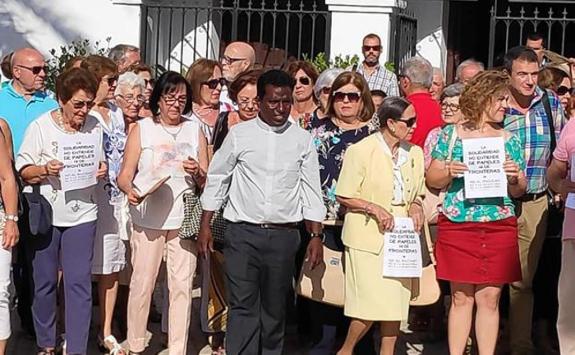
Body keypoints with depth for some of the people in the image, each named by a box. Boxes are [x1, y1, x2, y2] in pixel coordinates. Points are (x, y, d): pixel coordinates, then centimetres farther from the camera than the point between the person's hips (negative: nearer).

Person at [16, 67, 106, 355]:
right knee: (44, 281, 8)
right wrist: (44, 170, -22)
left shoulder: (95, 126, 3)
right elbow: (22, 170, -4)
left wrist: (101, 170, -6)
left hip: (82, 215, 1)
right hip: (45, 215, -1)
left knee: (79, 282, -3)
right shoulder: (41, 126, -6)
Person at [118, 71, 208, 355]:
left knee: (182, 285, 2)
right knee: (142, 284, 1)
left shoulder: (196, 130, 10)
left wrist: (197, 173, -13)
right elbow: (125, 175, 1)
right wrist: (131, 191, -20)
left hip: (183, 219, 2)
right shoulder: (142, 129, 4)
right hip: (148, 218, -2)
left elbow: (206, 182, 9)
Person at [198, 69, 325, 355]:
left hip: (284, 235, 1)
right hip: (242, 234, -1)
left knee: (275, 309, 10)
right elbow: (217, 180, 7)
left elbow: (311, 191, 7)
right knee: (242, 306, -4)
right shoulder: (239, 134, 2)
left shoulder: (303, 140, 5)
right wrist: (205, 226, 4)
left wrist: (316, 236, 3)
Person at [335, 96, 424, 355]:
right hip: (368, 237, -6)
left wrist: (415, 205, -2)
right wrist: (374, 209, -17)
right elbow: (343, 196, -6)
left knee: (396, 303, 6)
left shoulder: (414, 153, 8)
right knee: (372, 306, -8)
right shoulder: (360, 151, -9)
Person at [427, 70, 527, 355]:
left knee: (489, 298, 2)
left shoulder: (509, 140, 9)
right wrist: (449, 171, -14)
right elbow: (432, 180, 5)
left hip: (499, 227, 2)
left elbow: (518, 192, 11)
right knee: (461, 297, 2)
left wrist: (515, 178, -11)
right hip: (457, 225, -1)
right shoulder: (451, 134, 4)